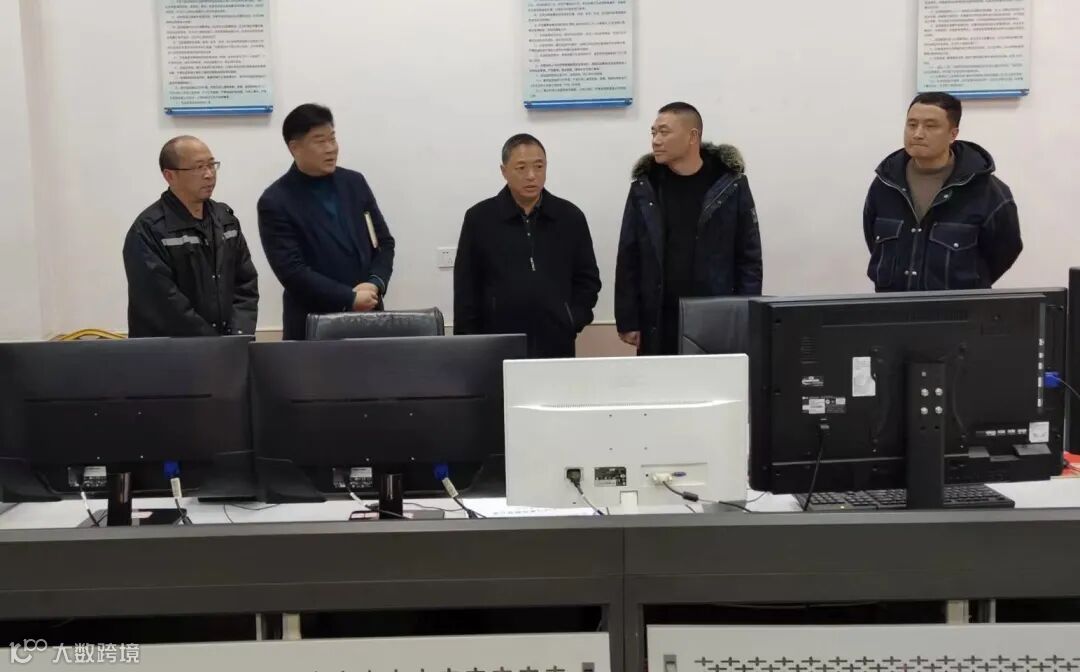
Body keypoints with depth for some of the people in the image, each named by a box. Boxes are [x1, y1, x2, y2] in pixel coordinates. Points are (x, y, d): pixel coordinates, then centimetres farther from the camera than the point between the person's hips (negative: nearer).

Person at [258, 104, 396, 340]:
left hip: (367, 317, 4)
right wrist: (349, 299, -18)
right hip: (313, 325, -4)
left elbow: (384, 242, 9)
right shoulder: (275, 202, -8)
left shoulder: (355, 183, 7)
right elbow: (291, 270, -14)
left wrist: (375, 283, -9)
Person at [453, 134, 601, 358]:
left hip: (556, 346, 2)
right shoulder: (479, 218, 2)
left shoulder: (570, 217, 6)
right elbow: (465, 289, 3)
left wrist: (573, 321, -1)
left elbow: (588, 279, 13)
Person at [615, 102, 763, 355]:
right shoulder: (644, 188, 3)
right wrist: (627, 321, -1)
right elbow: (628, 259, 4)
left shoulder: (730, 185, -1)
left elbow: (749, 259, 1)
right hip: (659, 324, 1)